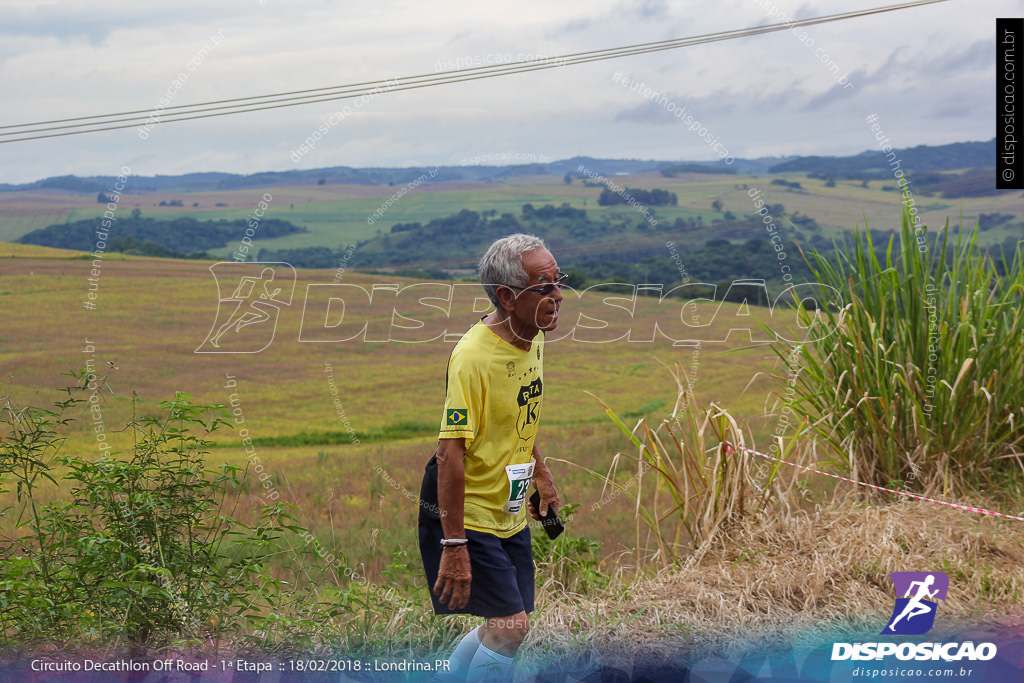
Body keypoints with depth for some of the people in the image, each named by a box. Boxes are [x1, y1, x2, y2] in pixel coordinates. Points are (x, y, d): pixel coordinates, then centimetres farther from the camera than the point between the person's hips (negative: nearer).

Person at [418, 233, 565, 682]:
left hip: (510, 513, 9)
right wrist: (454, 546, -29)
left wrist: (541, 476, 25)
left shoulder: (533, 340, 2)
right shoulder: (473, 356, -25)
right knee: (510, 626, -12)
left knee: (503, 628, 12)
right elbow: (450, 453, -28)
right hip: (468, 516, -9)